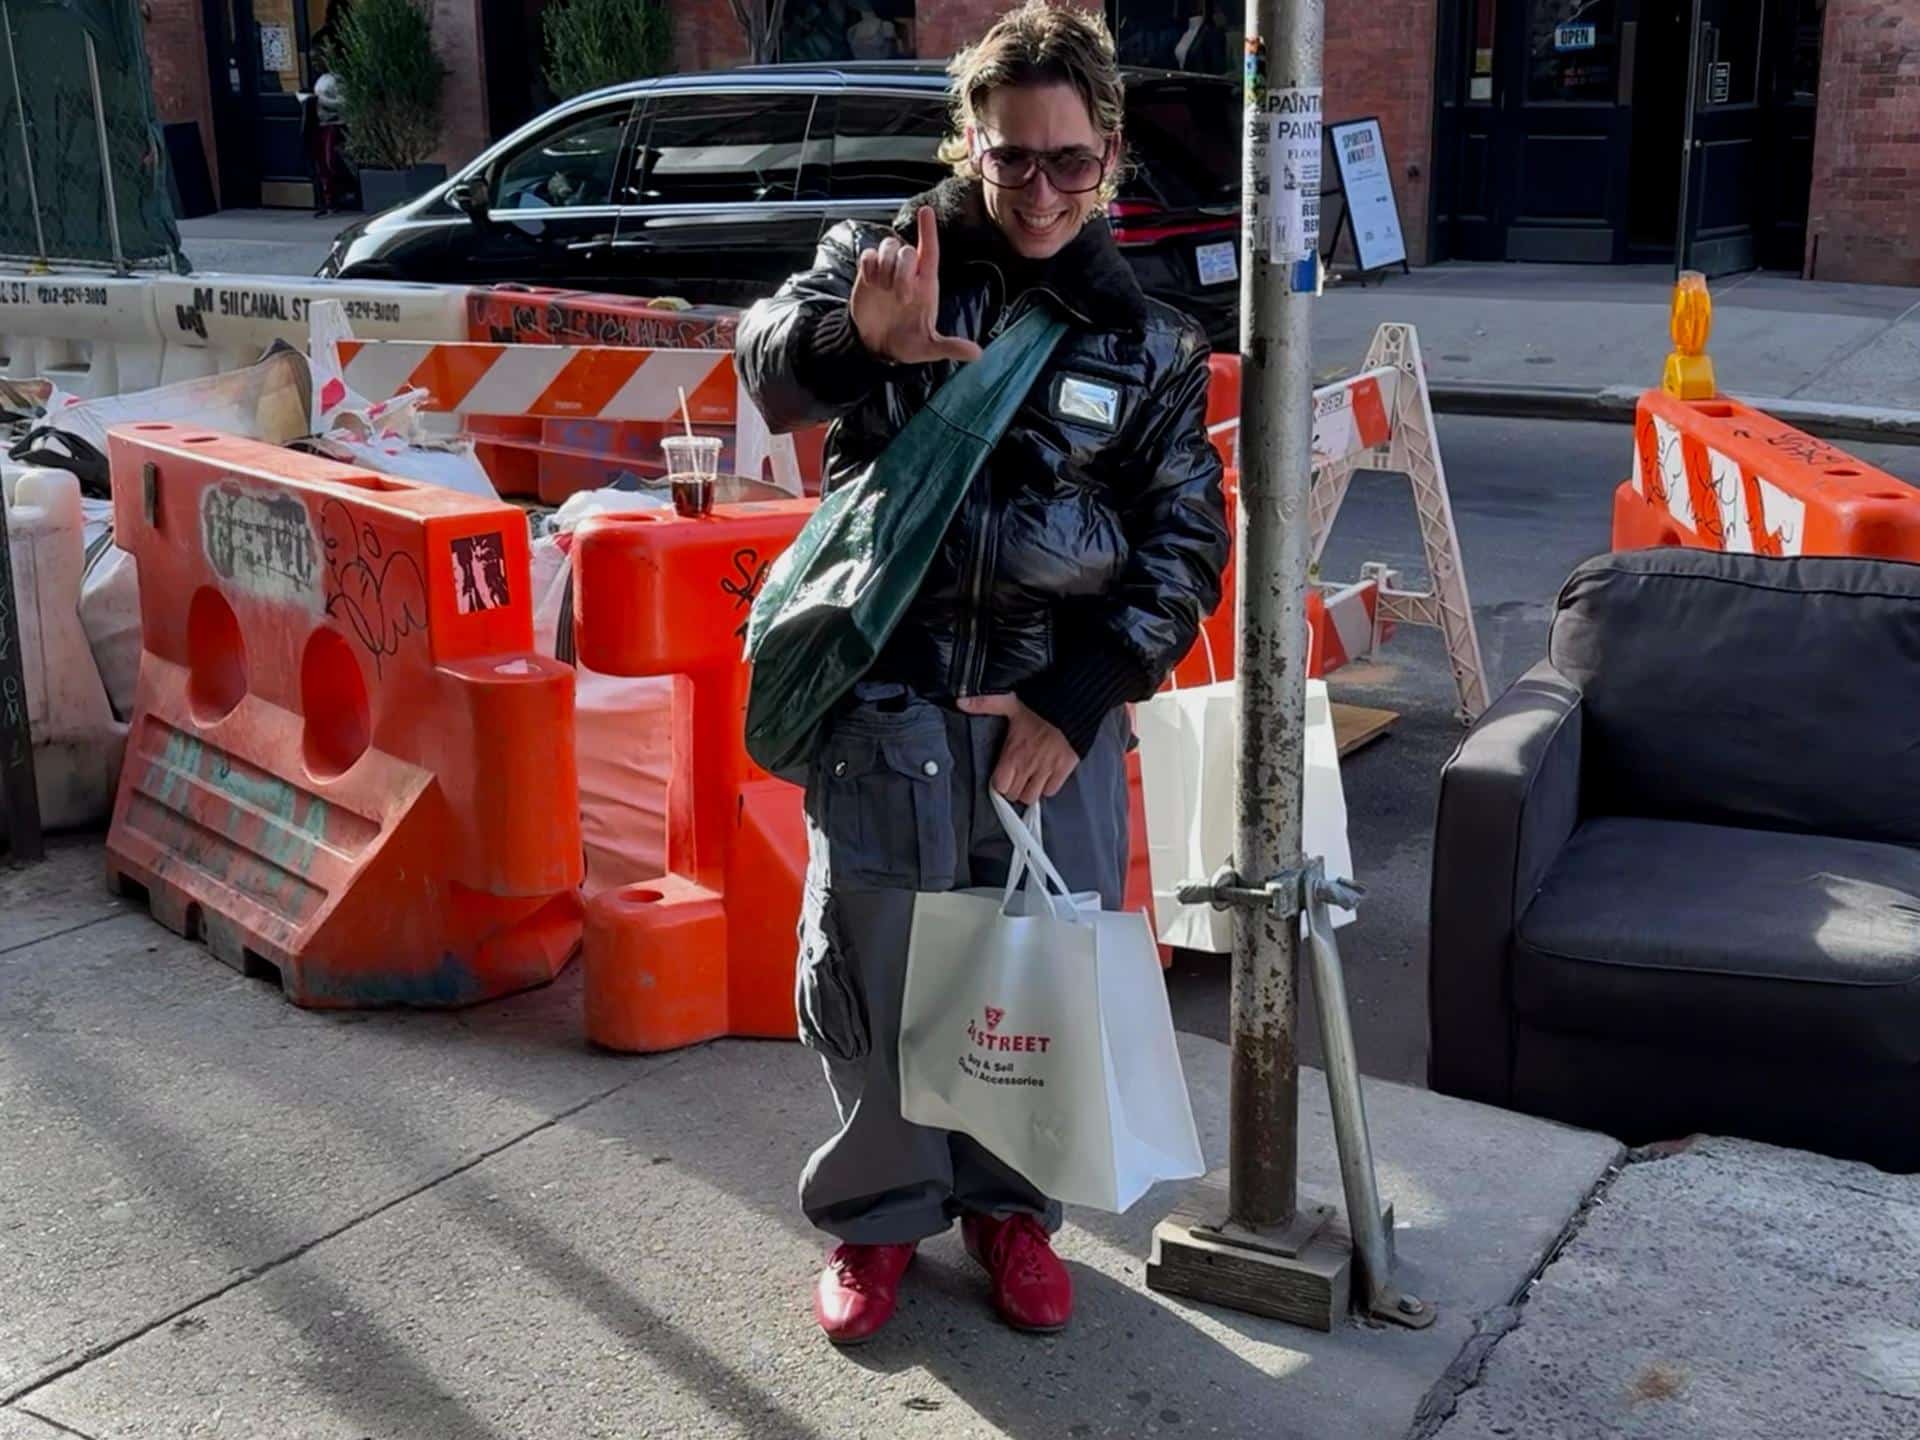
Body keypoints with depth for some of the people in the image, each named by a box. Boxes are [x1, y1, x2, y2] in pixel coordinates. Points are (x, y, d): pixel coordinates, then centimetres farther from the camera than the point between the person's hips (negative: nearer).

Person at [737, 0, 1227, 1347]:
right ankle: (879, 1213, 29)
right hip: (886, 695, -1)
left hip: (1058, 706, 2)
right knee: (873, 967, 7)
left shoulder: (1150, 340, 5)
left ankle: (1012, 1205, 32)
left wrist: (1079, 700, -8)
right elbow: (772, 362, -19)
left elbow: (1184, 541, 4)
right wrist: (858, 337, -43)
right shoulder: (888, 258, 1)